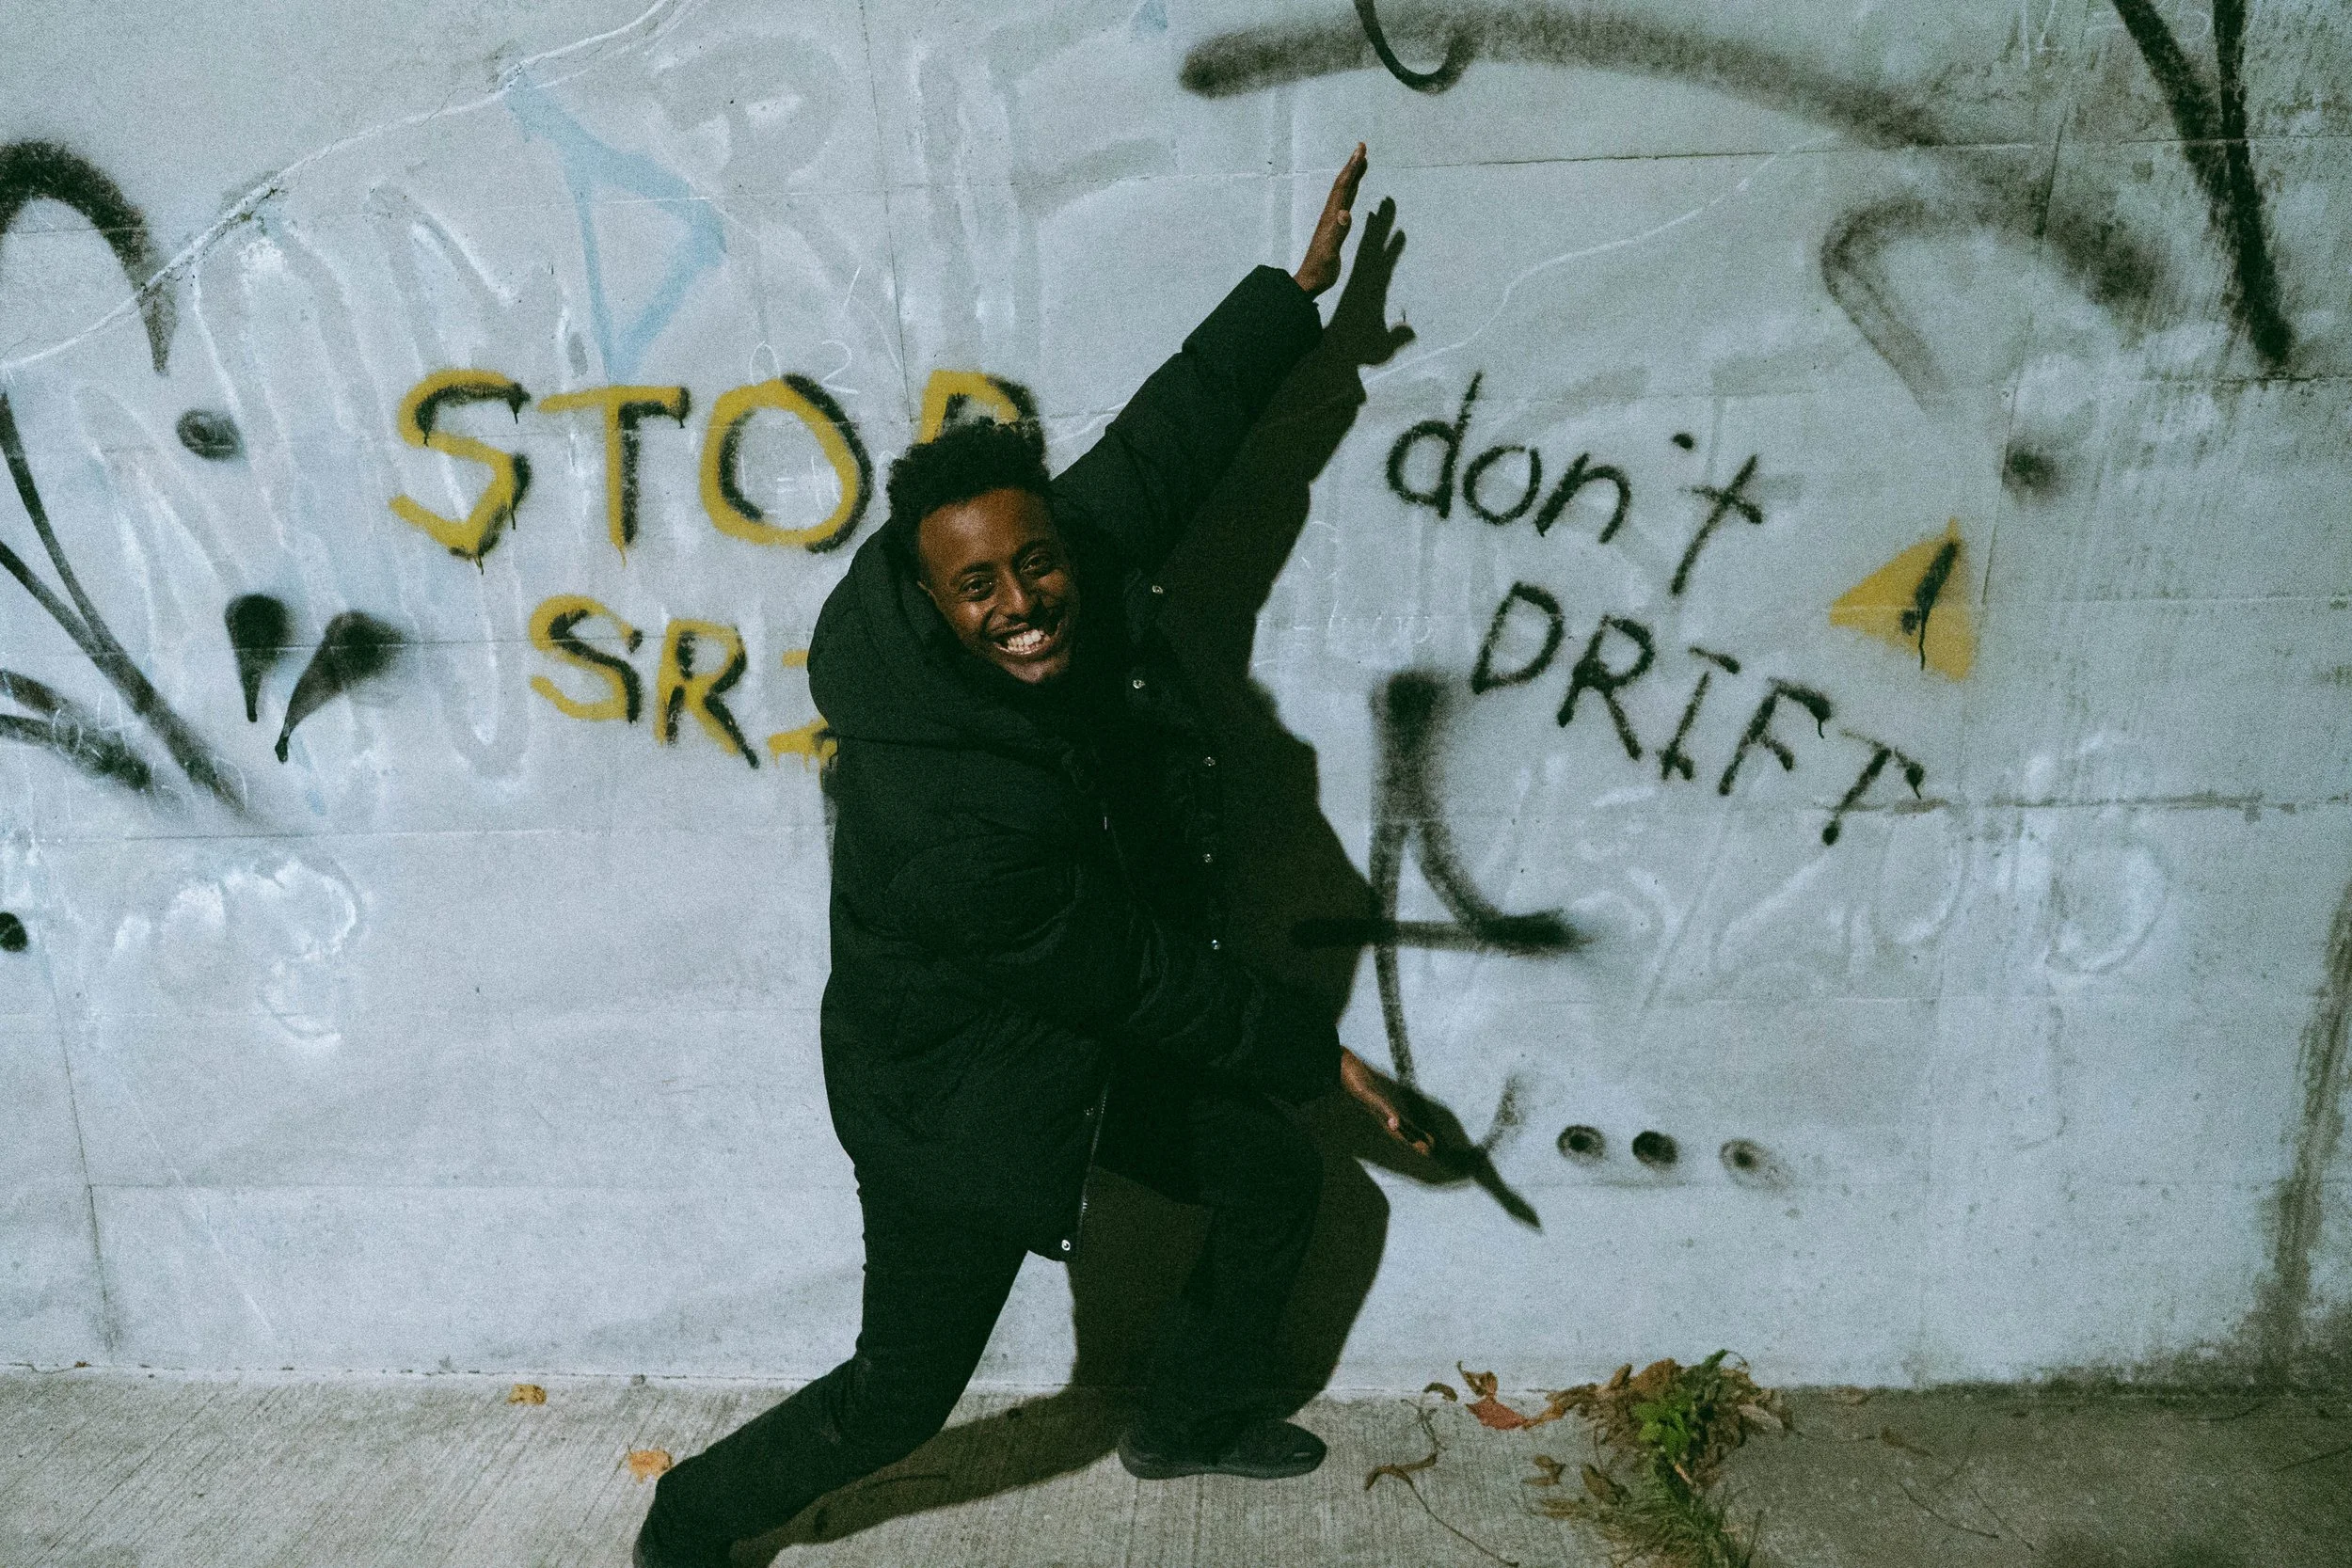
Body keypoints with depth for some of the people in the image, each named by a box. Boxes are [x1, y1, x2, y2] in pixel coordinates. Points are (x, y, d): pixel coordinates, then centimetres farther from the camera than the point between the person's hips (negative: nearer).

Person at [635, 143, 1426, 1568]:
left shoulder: (1093, 584, -18)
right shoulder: (945, 824, -38)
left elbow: (1163, 441, -3)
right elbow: (1140, 974, -26)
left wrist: (1299, 287, 6)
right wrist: (1314, 1048, -12)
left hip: (1094, 1045, 8)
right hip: (956, 1103, -8)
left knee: (1277, 1179, 20)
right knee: (899, 1401, 10)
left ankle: (1193, 1419, 47)